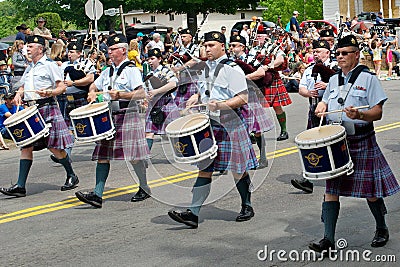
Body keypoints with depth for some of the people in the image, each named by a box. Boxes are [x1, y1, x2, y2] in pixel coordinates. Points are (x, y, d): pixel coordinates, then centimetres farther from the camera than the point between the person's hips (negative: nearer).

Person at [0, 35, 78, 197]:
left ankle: (72, 177, 17)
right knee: (26, 146, 0)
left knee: (54, 147, -3)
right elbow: (23, 87, 26)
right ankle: (20, 186, -1)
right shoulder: (29, 68, 20)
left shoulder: (49, 65, -3)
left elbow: (62, 87, -8)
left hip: (47, 108, -7)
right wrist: (18, 95, 5)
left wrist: (49, 93, -25)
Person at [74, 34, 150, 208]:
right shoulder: (107, 72, 18)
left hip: (127, 116, -7)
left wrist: (121, 95, -24)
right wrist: (92, 93, 7)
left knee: (133, 156, -2)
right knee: (102, 156, -1)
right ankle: (97, 195, -4)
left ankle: (144, 188, 18)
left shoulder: (131, 70, -4)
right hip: (107, 117, 7)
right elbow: (94, 85, 30)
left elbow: (141, 93, -13)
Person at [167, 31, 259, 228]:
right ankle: (193, 213, -4)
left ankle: (247, 207, 27)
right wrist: (197, 97, 7)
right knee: (204, 168, 0)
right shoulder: (205, 68, 13)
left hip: (229, 126, -6)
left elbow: (243, 98, -14)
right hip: (208, 125, 6)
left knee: (238, 170, 7)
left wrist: (220, 105, -25)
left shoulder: (232, 69, -9)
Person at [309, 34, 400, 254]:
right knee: (331, 188, -2)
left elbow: (377, 112, -8)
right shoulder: (334, 80, 13)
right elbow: (325, 101, 27)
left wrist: (359, 115, -27)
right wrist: (322, 106, 3)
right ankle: (328, 239, -1)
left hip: (361, 142, -4)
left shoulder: (368, 78, -3)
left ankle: (382, 229, 29)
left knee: (369, 189, 5)